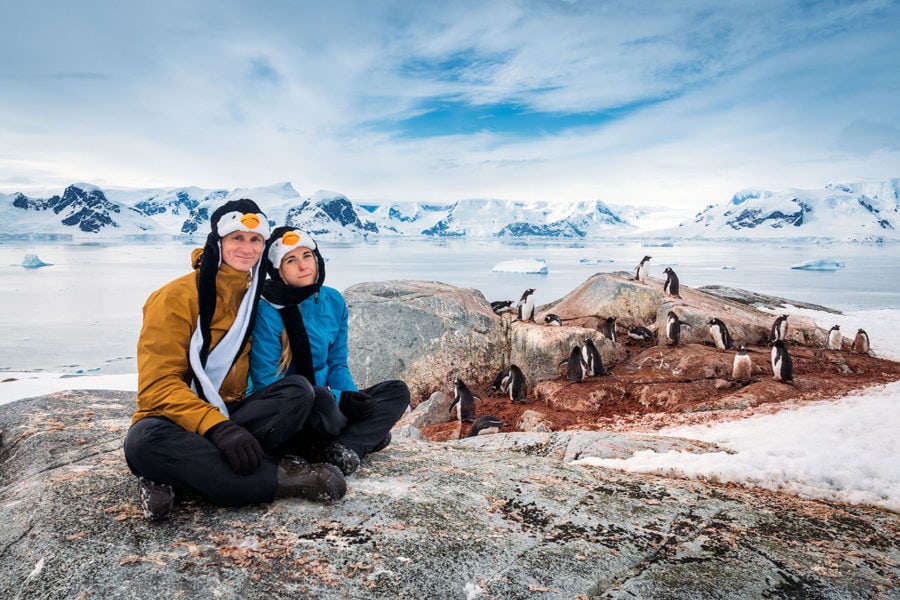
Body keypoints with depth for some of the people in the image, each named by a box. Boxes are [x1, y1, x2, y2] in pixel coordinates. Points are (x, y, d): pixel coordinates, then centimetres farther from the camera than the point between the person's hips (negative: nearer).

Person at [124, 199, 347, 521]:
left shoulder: (256, 297, 5)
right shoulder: (177, 297, -12)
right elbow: (159, 386, -19)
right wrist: (217, 427, -33)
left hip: (230, 414, 4)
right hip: (178, 421, -4)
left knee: (298, 390, -22)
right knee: (145, 440, -38)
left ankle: (171, 477, -26)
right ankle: (281, 476, -32)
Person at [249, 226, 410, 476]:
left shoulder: (334, 301, 1)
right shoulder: (267, 310, -16)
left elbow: (337, 364, 8)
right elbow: (266, 382, -17)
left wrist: (351, 395, -14)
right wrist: (338, 399, -23)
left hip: (324, 401, 7)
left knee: (397, 391, -8)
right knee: (320, 398, -39)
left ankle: (333, 447, -22)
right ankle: (365, 435, -10)